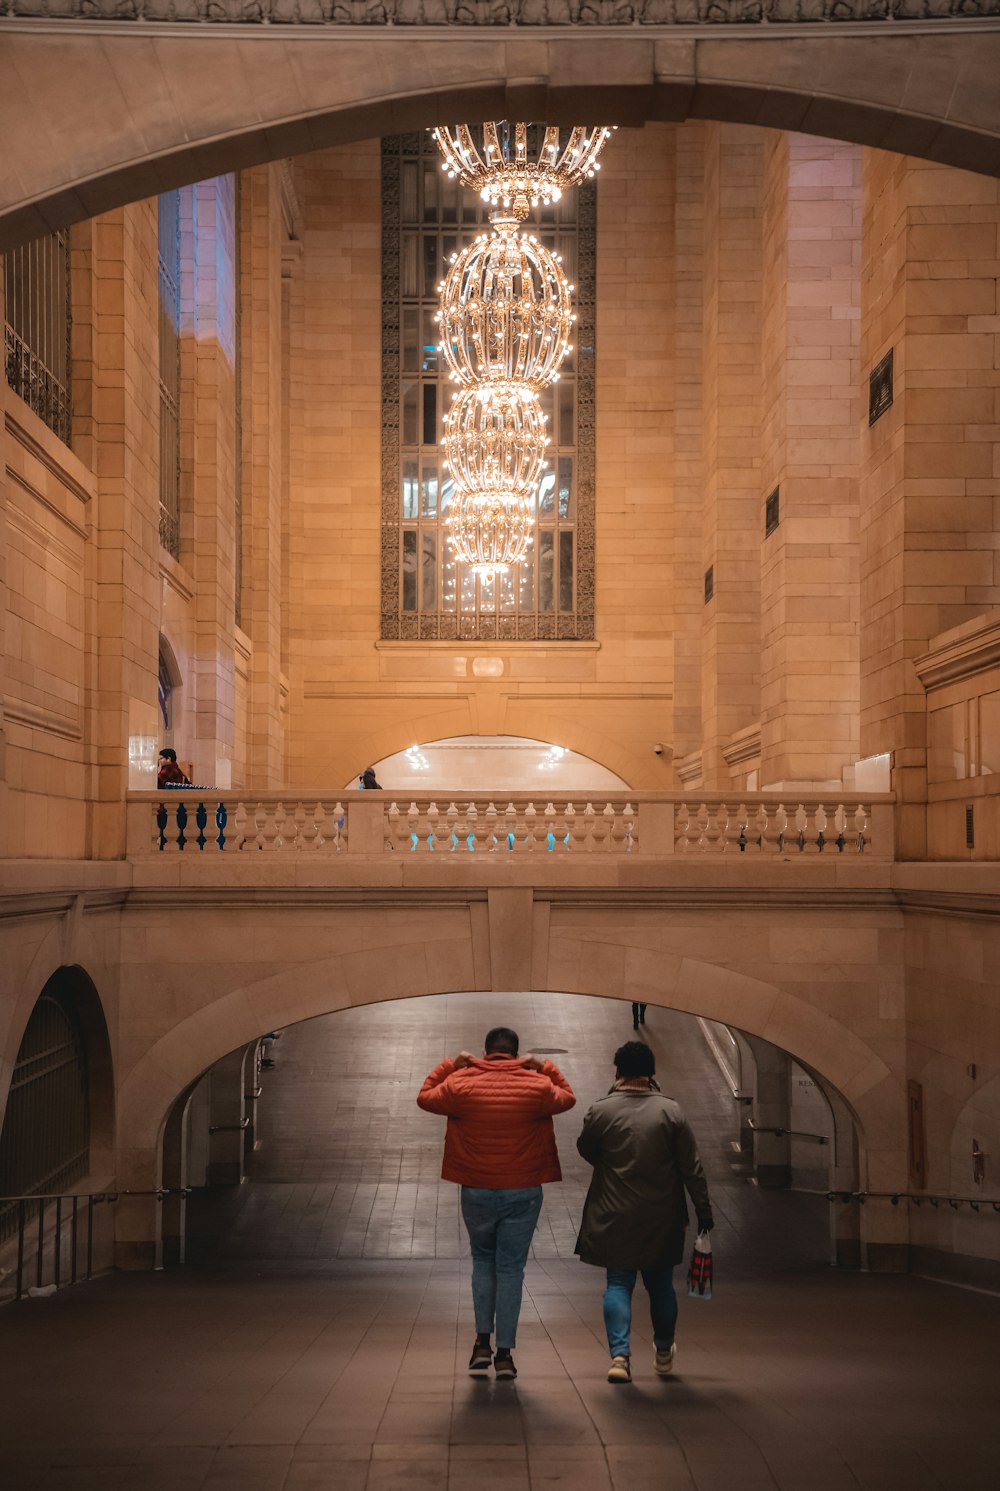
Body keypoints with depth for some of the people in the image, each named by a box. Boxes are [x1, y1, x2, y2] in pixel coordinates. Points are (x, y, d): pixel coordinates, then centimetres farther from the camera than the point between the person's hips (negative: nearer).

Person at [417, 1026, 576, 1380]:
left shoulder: (461, 1084, -5)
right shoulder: (537, 1086, -4)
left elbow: (425, 1098, 13)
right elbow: (567, 1098, 16)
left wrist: (450, 1065, 17)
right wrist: (545, 1068, 18)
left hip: (476, 1192, 1)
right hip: (522, 1192, 0)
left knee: (482, 1261, 20)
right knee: (511, 1269, 6)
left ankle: (482, 1342, 11)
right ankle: (504, 1353, 5)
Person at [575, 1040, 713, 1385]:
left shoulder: (601, 1111, -8)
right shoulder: (670, 1111, -5)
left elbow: (585, 1150, 9)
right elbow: (691, 1167, -3)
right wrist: (703, 1208, 3)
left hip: (615, 1219, -1)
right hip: (662, 1220, 1)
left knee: (618, 1283, 4)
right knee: (660, 1283, 16)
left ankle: (620, 1354, -12)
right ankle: (664, 1353, 30)